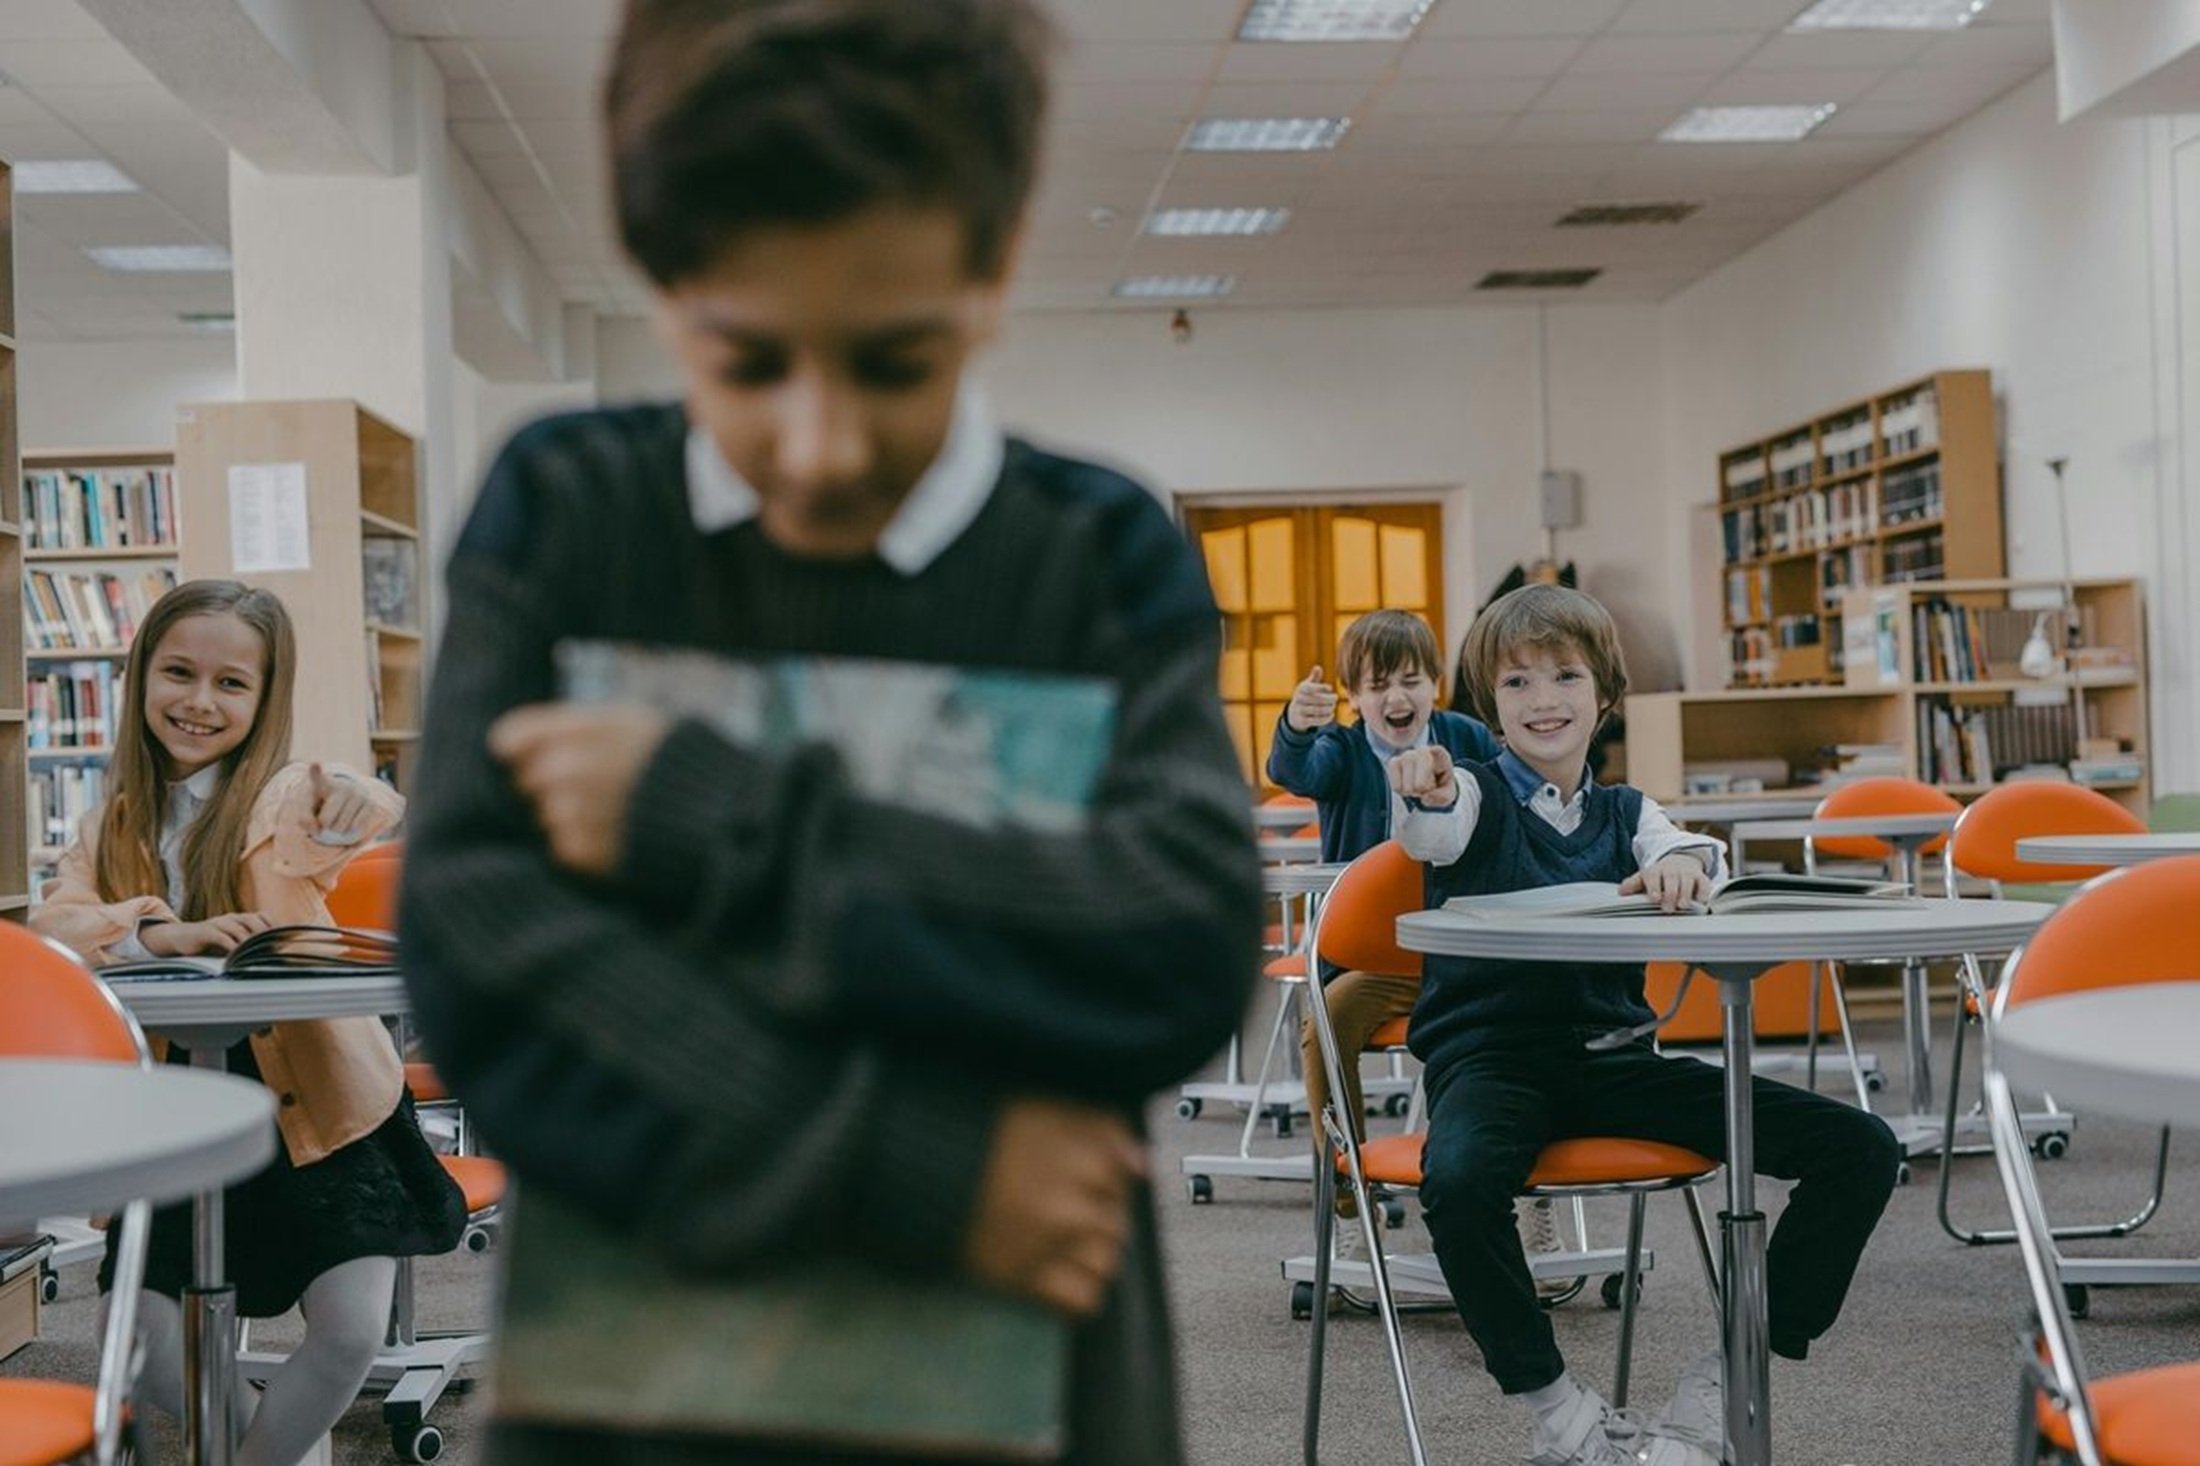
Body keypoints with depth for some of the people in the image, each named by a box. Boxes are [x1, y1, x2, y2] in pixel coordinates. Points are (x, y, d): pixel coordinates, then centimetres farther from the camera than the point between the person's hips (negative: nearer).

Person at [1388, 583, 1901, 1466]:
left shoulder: (1624, 812, 17)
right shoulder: (1478, 798, 4)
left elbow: (1691, 860, -6)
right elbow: (1433, 832, -22)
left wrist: (1682, 864, -32)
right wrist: (1426, 793, -47)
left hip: (1611, 1055, 5)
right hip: (1491, 1053, -4)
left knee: (1861, 1150, -8)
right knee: (1457, 1181, -40)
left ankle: (1726, 1383, 2)